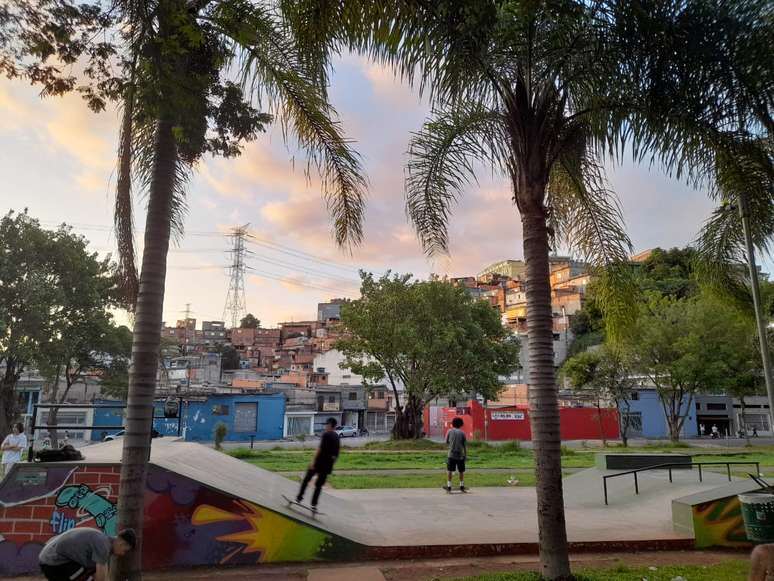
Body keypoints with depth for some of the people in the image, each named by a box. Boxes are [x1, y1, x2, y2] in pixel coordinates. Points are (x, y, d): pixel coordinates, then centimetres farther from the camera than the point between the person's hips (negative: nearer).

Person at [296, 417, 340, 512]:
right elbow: (336, 454, 16)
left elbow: (320, 448, -17)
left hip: (320, 461, -5)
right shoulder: (337, 437, 13)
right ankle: (314, 505, 5)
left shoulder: (326, 434, -8)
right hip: (328, 465, 6)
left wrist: (313, 461, -17)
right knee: (319, 485, 10)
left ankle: (299, 497, 14)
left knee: (306, 479, 12)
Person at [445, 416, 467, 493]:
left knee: (449, 471, 4)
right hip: (460, 455, 1)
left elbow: (447, 441, 9)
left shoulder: (450, 431, 0)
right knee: (461, 471, 13)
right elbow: (465, 445, 1)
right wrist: (465, 455, 8)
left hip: (451, 455, 0)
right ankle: (462, 486, 19)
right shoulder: (462, 433, -1)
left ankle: (449, 487, 0)